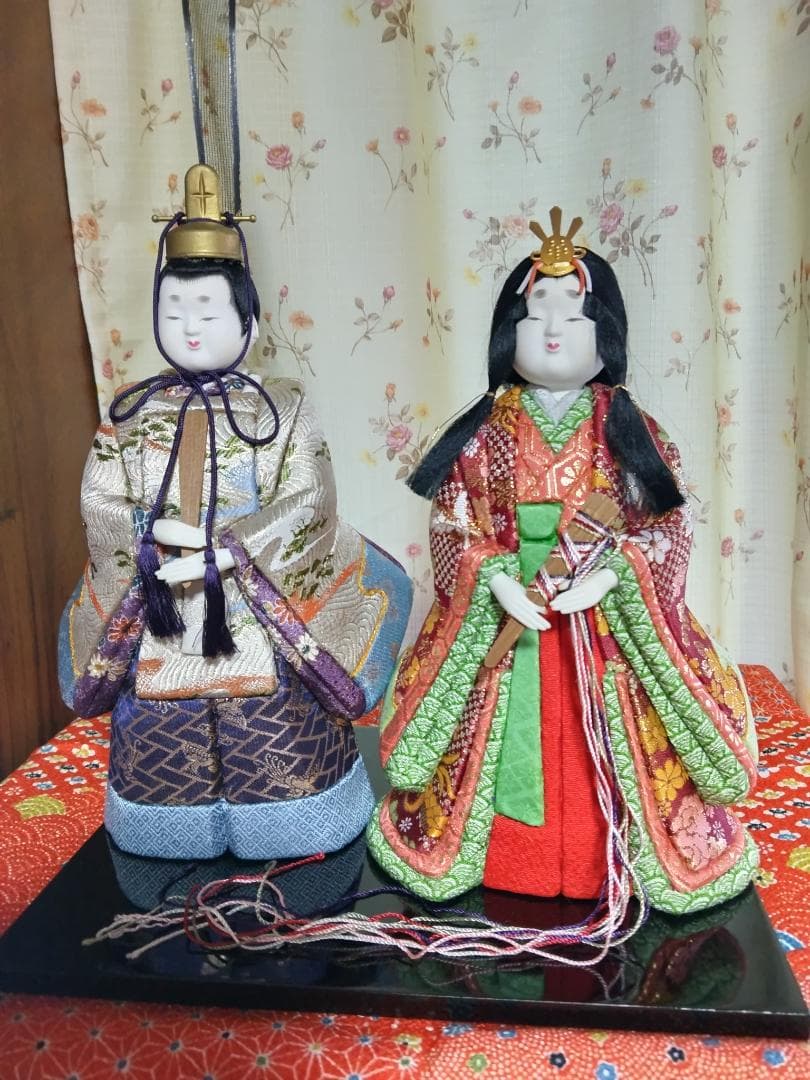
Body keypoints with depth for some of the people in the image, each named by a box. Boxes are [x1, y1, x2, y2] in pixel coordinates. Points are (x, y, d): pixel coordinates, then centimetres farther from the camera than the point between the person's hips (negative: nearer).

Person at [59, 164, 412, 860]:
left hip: (264, 618, -2)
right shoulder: (132, 414, 5)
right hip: (158, 614, 3)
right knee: (167, 746, 14)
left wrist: (227, 551, -24)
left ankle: (276, 829, 32)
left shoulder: (280, 408, -4)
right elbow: (99, 503, -1)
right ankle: (181, 834, 37)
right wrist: (147, 546, -21)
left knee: (275, 740, 8)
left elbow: (309, 500, -14)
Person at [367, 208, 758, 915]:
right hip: (500, 618, 0)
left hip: (610, 620, 0)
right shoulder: (486, 434, 0)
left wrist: (611, 575, -20)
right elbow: (452, 524, -2)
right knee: (505, 744, 9)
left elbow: (667, 525, -3)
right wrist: (495, 581, -19)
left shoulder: (628, 431, 0)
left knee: (605, 753, 6)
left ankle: (607, 858, 28)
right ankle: (492, 850, 30)